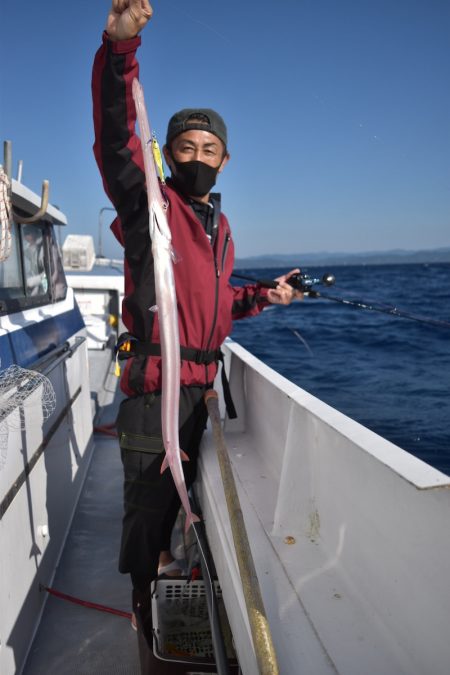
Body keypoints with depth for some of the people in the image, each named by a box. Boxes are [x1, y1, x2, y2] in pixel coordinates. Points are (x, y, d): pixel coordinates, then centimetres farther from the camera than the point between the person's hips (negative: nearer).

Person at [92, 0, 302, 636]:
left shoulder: (218, 223, 16)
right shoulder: (148, 200, -5)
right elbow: (115, 138, -23)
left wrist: (264, 295, 10)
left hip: (200, 384, 7)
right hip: (154, 382, -7)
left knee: (179, 487, 23)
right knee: (149, 494, 5)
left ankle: (160, 560, 46)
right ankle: (146, 599, 27)